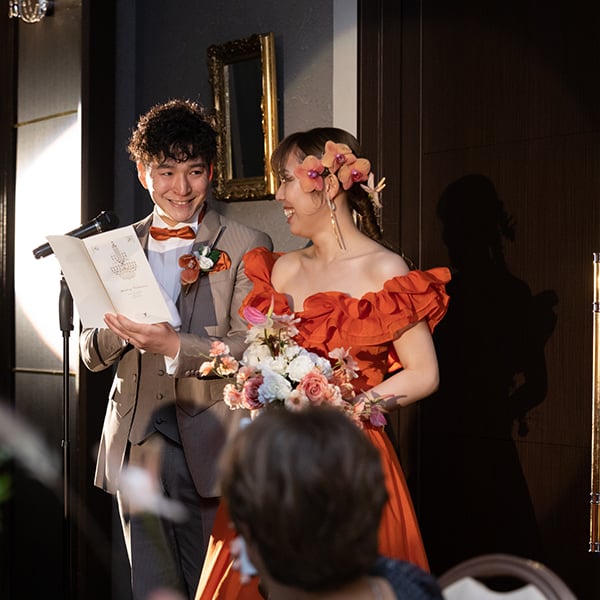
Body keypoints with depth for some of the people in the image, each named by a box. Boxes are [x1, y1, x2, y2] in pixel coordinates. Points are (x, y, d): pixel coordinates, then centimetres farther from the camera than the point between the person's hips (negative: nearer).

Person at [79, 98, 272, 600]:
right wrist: (118, 326, -12)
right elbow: (93, 355, 10)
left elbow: (249, 351, -9)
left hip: (207, 447, -3)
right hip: (135, 446, 4)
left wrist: (173, 344, -24)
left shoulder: (246, 247, -1)